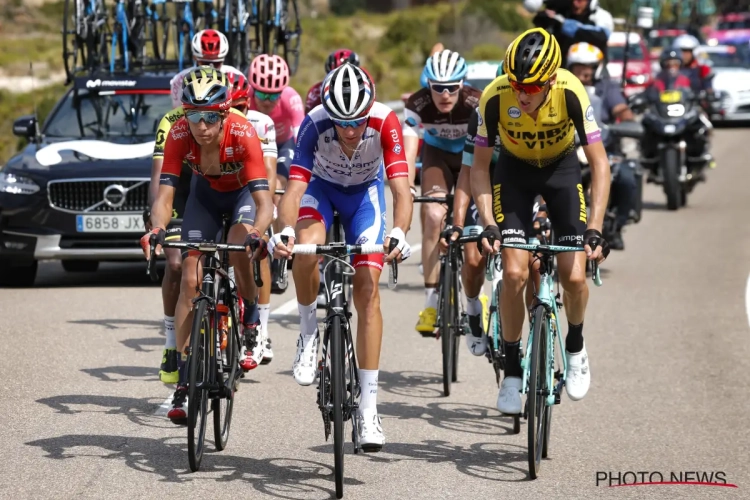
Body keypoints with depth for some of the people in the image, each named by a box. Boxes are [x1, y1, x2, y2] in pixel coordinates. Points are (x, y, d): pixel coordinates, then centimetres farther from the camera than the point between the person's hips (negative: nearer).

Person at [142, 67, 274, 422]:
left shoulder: (243, 134, -37)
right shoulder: (179, 135, -31)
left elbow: (263, 200, -41)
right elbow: (165, 195, -32)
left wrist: (256, 233, -60)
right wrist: (157, 229, -52)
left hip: (243, 191, -2)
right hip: (205, 193, 2)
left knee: (237, 249, -33)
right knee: (190, 281, -8)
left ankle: (251, 317, -2)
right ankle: (184, 383, -3)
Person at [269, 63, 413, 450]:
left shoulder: (385, 122, -34)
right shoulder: (315, 124, -35)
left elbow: (401, 189, -38)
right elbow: (294, 187, -40)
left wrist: (398, 234, -56)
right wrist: (285, 231, -59)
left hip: (365, 191, 0)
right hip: (322, 186, 0)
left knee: (367, 290, -10)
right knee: (306, 247, -34)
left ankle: (368, 406, -6)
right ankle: (309, 331, -6)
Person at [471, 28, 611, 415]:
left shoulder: (571, 93, -33)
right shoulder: (495, 97, -31)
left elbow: (599, 163, -27)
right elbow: (480, 166, -18)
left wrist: (594, 229, -35)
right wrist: (488, 225, -29)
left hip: (561, 167, 0)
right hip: (514, 169, 0)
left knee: (574, 277, -11)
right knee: (514, 273, -14)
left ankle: (575, 345, 20)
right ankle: (512, 371, 1)